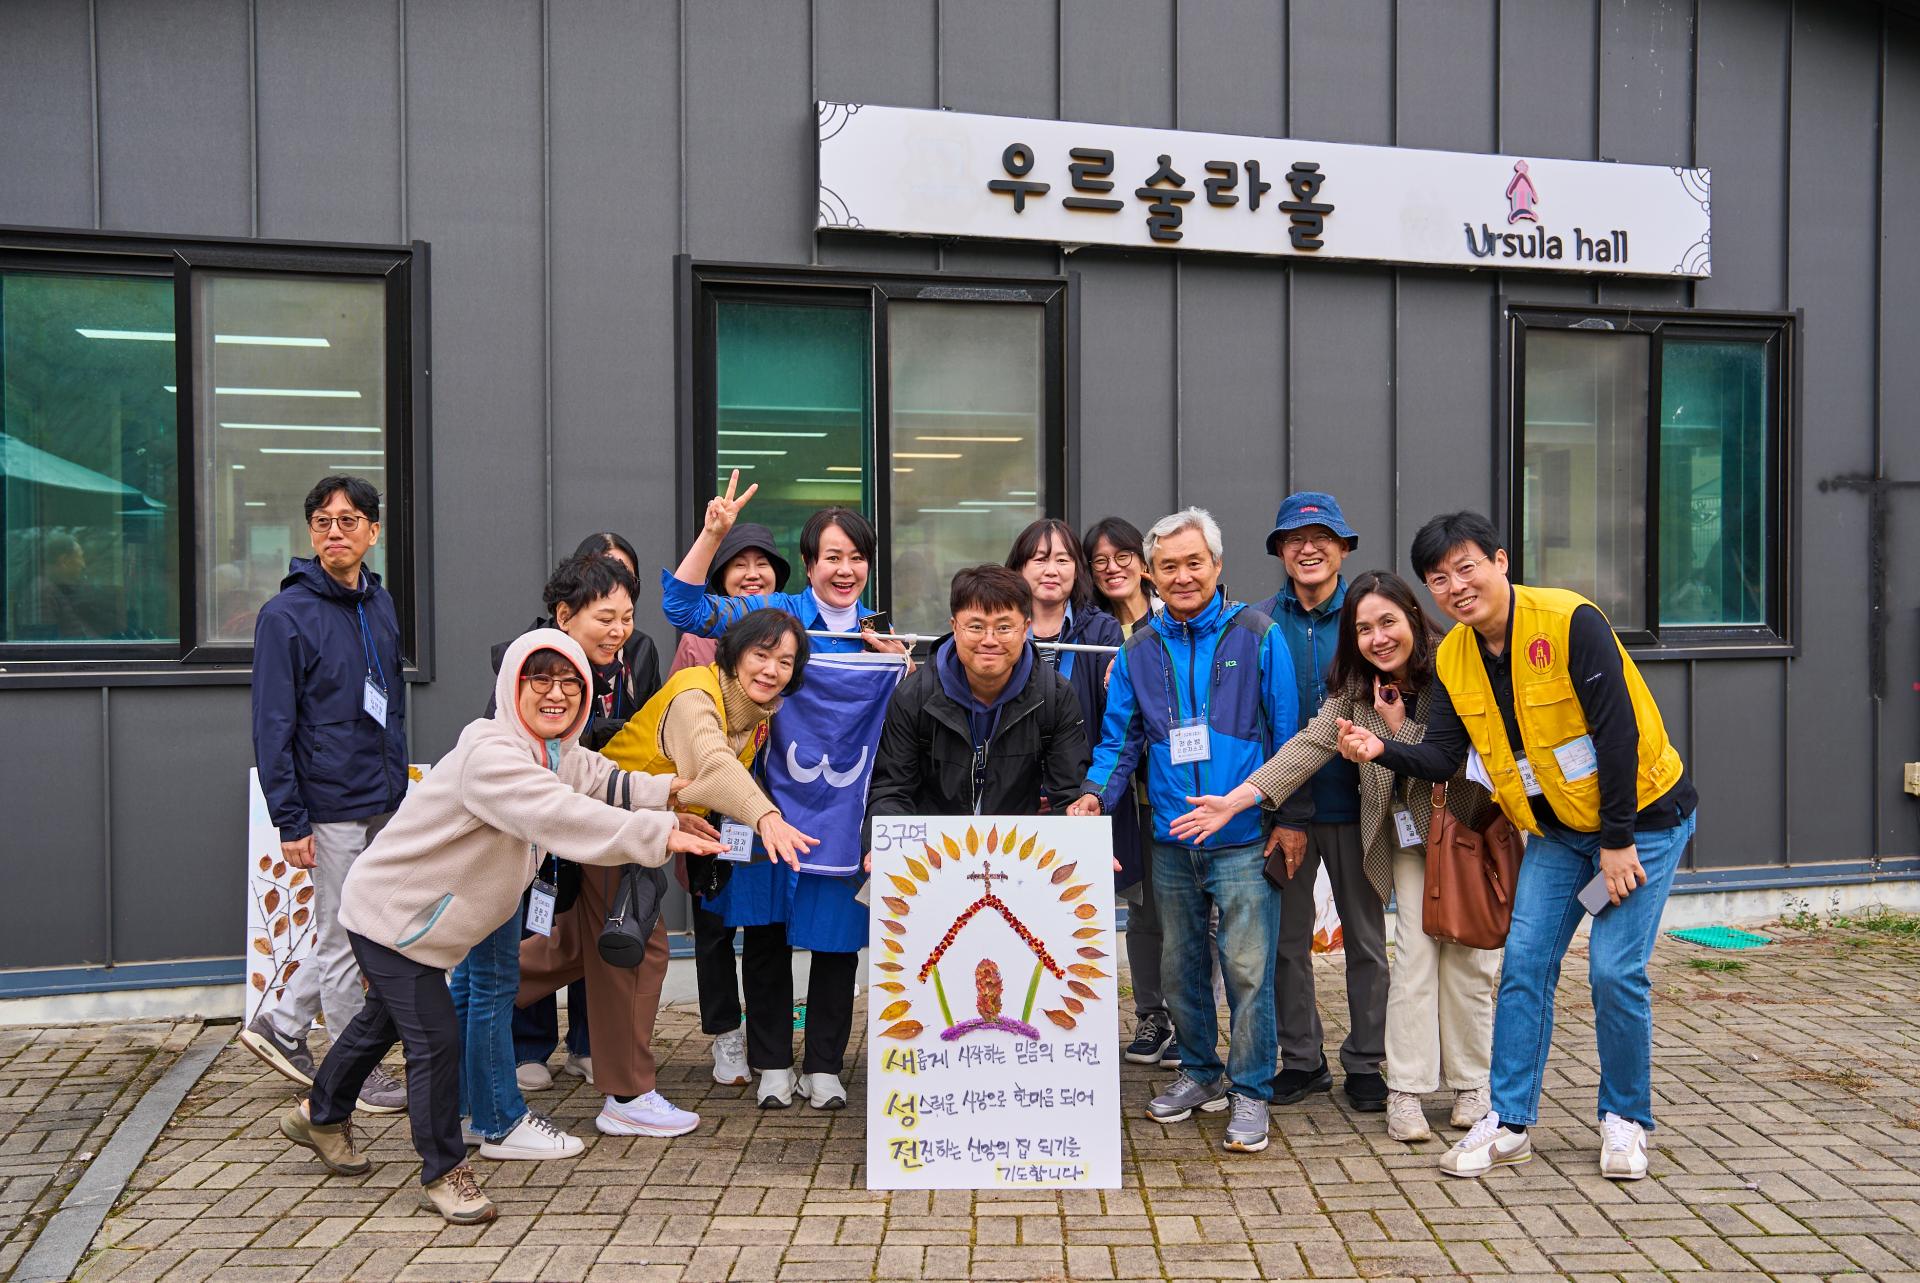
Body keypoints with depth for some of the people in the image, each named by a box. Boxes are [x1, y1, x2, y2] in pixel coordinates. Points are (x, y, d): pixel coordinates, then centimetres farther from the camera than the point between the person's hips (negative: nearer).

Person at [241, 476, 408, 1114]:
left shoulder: (380, 605, 9)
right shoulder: (286, 616, -12)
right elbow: (272, 728, -13)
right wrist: (290, 822, -15)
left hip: (384, 801, 7)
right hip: (333, 809, -7)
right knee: (343, 940, 5)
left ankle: (280, 1025, 33)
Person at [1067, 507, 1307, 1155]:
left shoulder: (1257, 635, -3)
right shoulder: (1139, 650, 7)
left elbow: (1288, 732, -2)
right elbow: (1121, 737, 9)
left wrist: (1292, 817, -6)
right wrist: (1095, 791, -9)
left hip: (1245, 840, -4)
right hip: (1170, 841, 4)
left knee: (1248, 969, -2)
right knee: (1181, 966, 15)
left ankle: (1250, 1091, 14)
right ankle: (1199, 1074, 33)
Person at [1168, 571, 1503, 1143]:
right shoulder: (1356, 688, -6)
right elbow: (1311, 744, -17)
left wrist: (1398, 726, -21)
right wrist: (1237, 799, -27)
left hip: (1471, 827, -2)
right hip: (1409, 831, 2)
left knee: (1468, 957, 2)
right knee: (1415, 951, -3)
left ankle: (1472, 1085, 17)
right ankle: (1406, 1090, 2)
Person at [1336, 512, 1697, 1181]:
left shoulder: (1570, 622, -22)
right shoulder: (1453, 657, -3)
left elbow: (1618, 732, -22)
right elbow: (1443, 757, -4)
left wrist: (1618, 840, -20)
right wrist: (1382, 750, -24)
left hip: (1641, 815, -5)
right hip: (1557, 830, 6)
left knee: (1615, 970, -9)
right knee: (1524, 965, 0)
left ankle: (1625, 1119, 13)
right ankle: (1510, 1121, 11)